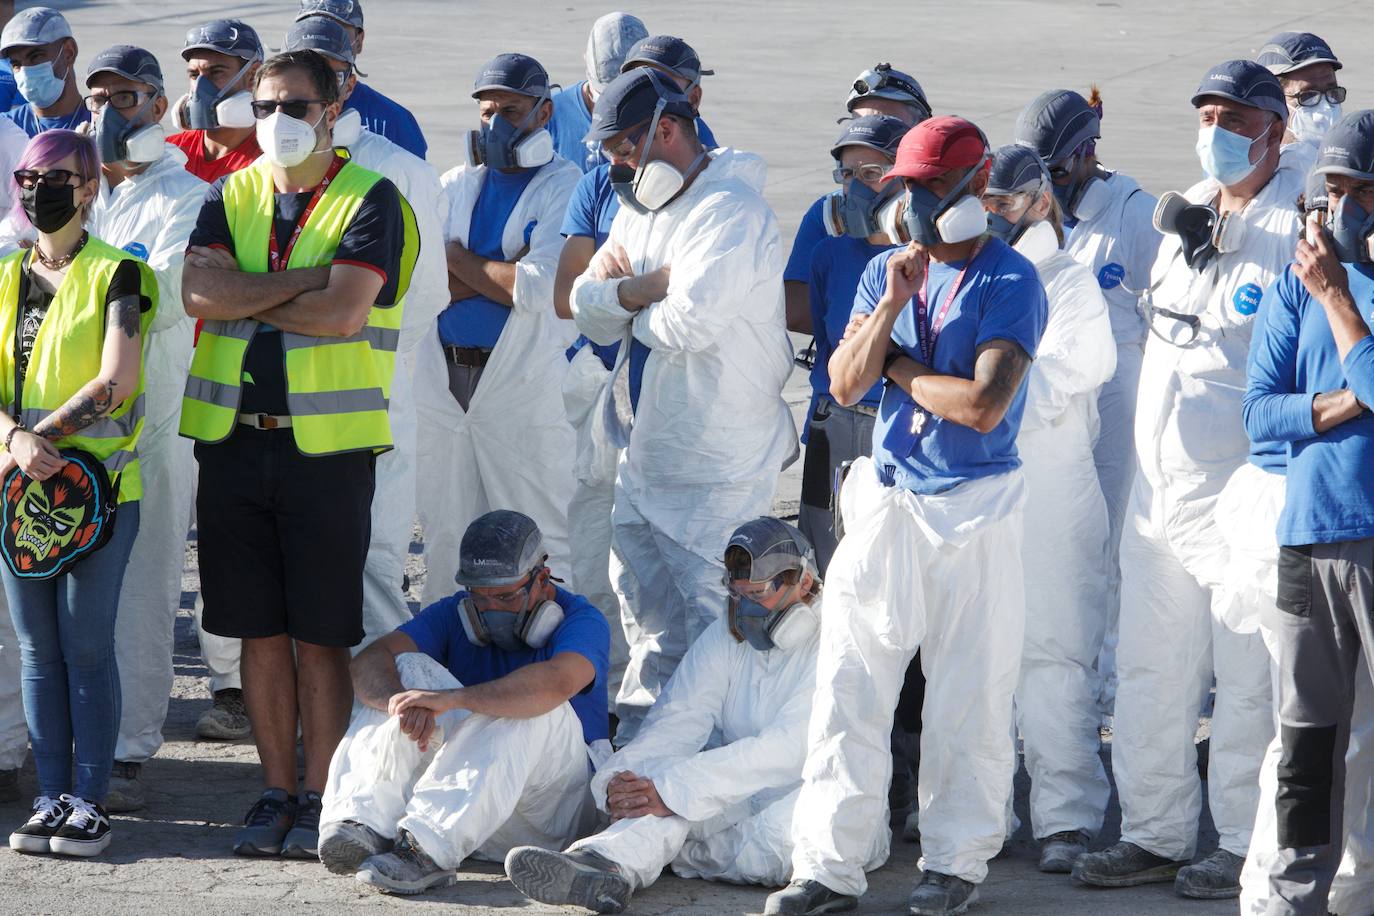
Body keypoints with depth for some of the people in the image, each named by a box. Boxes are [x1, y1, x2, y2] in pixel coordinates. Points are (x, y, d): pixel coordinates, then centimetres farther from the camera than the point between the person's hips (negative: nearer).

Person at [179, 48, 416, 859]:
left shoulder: (370, 201, -3)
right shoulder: (232, 197, 11)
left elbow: (341, 312, -17)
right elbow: (199, 291, -7)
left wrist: (247, 300, -8)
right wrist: (304, 280, -12)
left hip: (327, 447, -4)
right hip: (233, 439, 4)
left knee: (321, 637, -1)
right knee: (261, 630, 9)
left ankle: (320, 801, 6)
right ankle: (277, 793, 17)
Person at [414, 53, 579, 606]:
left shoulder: (565, 188, -3)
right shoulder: (455, 186, 14)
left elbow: (541, 290, -16)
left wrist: (458, 259, -4)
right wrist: (503, 275, -11)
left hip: (524, 390, -5)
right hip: (442, 383, 6)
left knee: (535, 543, -3)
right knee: (444, 540, 12)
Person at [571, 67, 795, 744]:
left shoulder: (731, 213, -16)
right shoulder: (638, 207, 15)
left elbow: (687, 323, -27)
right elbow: (588, 308, 7)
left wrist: (627, 300, -6)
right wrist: (647, 288, -14)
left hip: (717, 467, -9)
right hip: (646, 454, 9)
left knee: (707, 629, -5)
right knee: (650, 627, 15)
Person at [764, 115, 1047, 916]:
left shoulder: (1011, 283, -9)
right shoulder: (887, 271, 10)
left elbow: (983, 404, -20)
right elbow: (844, 384, 0)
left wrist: (899, 368, -7)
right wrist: (892, 307, -13)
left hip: (975, 510, -5)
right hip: (886, 502, 5)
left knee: (969, 697, 2)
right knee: (849, 687, 3)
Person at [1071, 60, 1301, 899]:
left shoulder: (1294, 224, -10)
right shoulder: (1186, 213, 14)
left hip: (1241, 488, -8)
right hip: (1159, 480, 8)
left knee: (1247, 680, -1)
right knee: (1151, 672, 12)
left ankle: (1248, 846, 8)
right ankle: (1156, 835, 22)